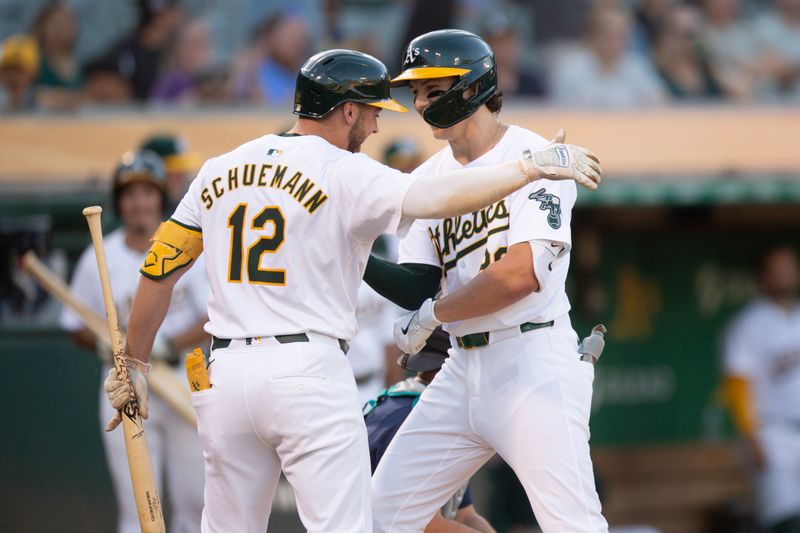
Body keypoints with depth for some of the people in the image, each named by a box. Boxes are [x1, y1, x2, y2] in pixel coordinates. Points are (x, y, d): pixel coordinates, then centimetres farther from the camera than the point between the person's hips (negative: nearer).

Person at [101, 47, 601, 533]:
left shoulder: (220, 170, 12)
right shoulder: (343, 173, -6)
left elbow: (159, 270, 14)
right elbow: (432, 198, -22)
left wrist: (133, 363, 22)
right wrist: (530, 166, -17)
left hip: (226, 372, 6)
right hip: (310, 374, -6)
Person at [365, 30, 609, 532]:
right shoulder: (430, 176, 14)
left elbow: (522, 273, -20)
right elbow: (418, 288, 9)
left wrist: (432, 314, -9)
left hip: (535, 365, -8)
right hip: (463, 372, 8)